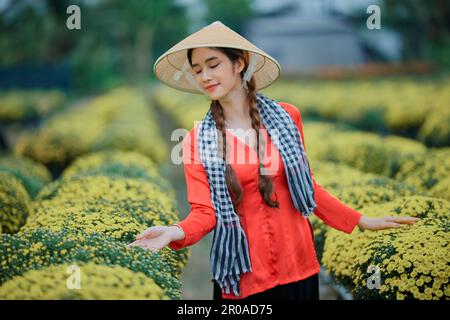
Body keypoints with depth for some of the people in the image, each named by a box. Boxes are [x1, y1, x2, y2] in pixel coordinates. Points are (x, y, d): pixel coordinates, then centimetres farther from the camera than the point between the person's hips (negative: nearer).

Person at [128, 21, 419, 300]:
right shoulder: (197, 141, -4)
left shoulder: (286, 117, -1)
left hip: (297, 266, 1)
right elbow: (205, 212, -8)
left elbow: (308, 187, 8)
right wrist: (176, 233, -28)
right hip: (241, 275, -1)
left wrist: (361, 221, 5)